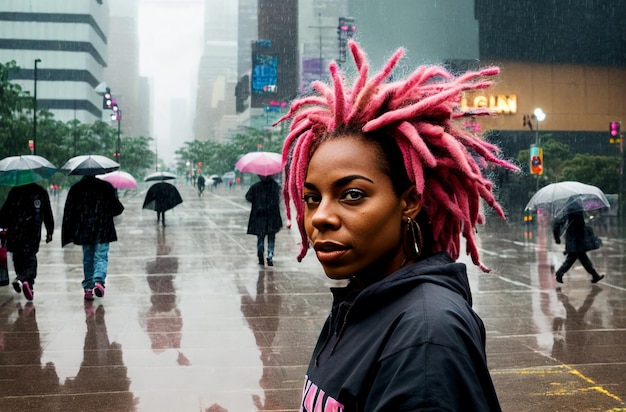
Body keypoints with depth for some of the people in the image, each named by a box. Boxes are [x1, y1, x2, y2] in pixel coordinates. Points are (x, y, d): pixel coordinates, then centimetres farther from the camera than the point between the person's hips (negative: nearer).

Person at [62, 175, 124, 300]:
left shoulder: (75, 188, 3)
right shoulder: (107, 186, -3)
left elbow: (69, 210, 4)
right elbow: (117, 208, 1)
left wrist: (68, 234, 9)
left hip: (84, 231, 2)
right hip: (102, 229, -2)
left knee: (87, 259, 13)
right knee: (101, 257, 1)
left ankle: (88, 287, 11)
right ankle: (98, 280, -23)